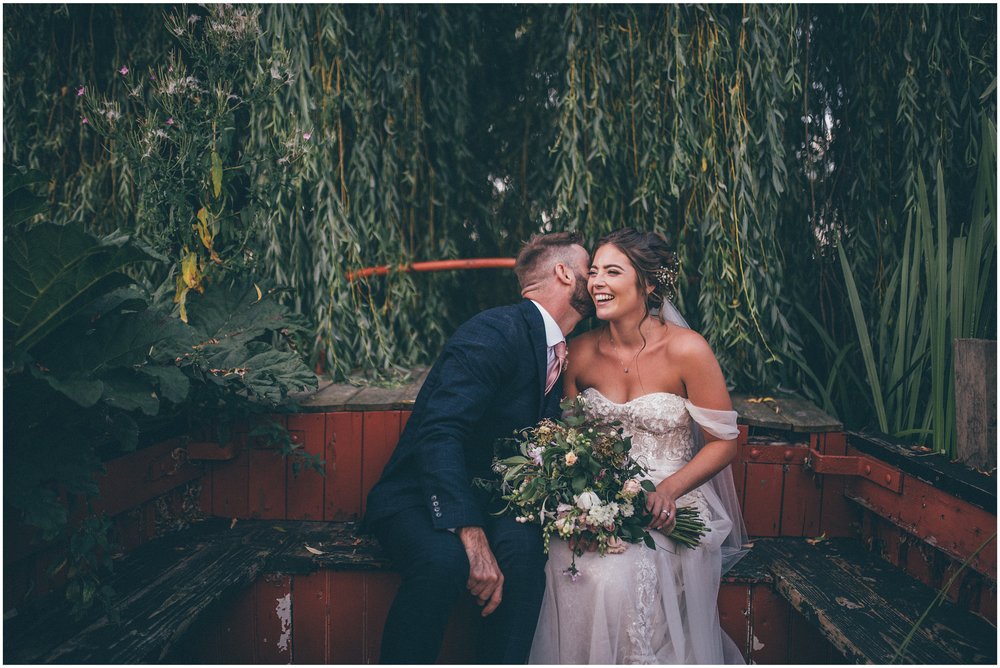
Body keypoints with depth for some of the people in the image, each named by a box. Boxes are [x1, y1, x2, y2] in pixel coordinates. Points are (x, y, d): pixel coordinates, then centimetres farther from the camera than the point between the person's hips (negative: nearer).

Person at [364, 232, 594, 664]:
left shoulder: (560, 353, 10)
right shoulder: (497, 331, -18)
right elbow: (439, 433, -29)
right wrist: (472, 537, -37)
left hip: (488, 501, 6)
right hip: (421, 498, -6)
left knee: (523, 542, -27)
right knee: (444, 560, -36)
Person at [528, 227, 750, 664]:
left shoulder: (686, 349, -12)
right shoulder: (580, 352, -1)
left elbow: (724, 441, -4)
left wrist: (669, 489, -19)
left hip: (670, 510, -3)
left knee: (619, 574, -29)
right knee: (569, 567, -26)